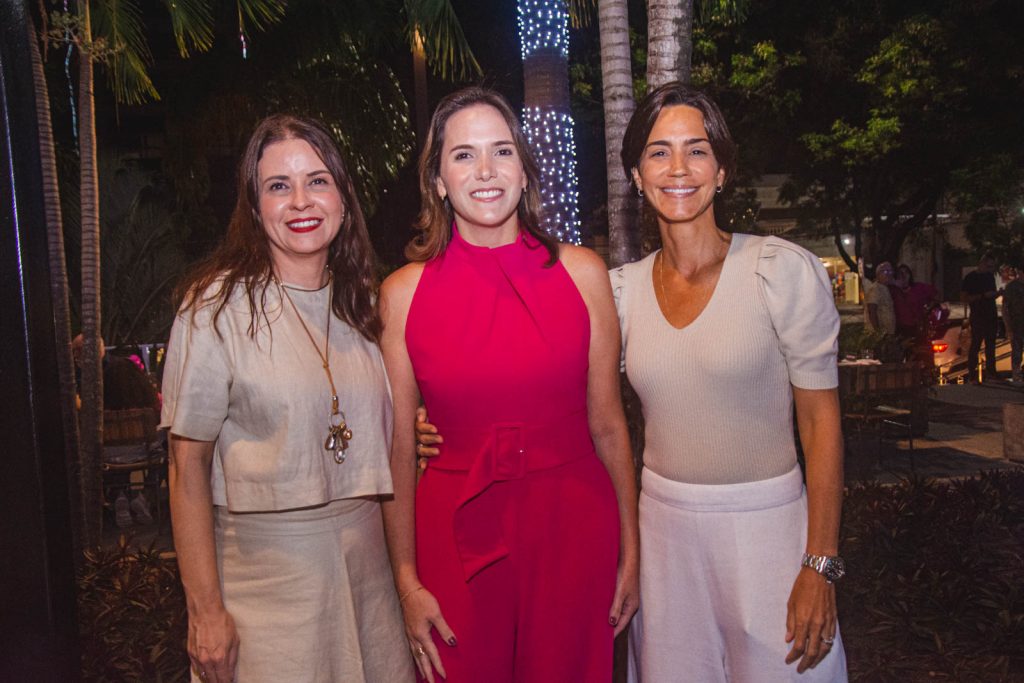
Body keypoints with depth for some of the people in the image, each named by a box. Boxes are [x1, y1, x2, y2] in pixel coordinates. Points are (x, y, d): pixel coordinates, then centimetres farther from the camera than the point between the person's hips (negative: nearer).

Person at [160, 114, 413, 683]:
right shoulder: (218, 306, -10)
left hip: (365, 562, 5)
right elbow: (187, 467, -10)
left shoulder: (355, 304, 7)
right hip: (264, 568, -5)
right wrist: (205, 611, -11)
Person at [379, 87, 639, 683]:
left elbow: (608, 426, 2)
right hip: (458, 535, 0)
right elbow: (399, 450, -1)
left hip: (573, 527, 1)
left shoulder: (581, 272, -2)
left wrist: (631, 553, 4)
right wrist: (407, 582, -1)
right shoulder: (404, 292, -4)